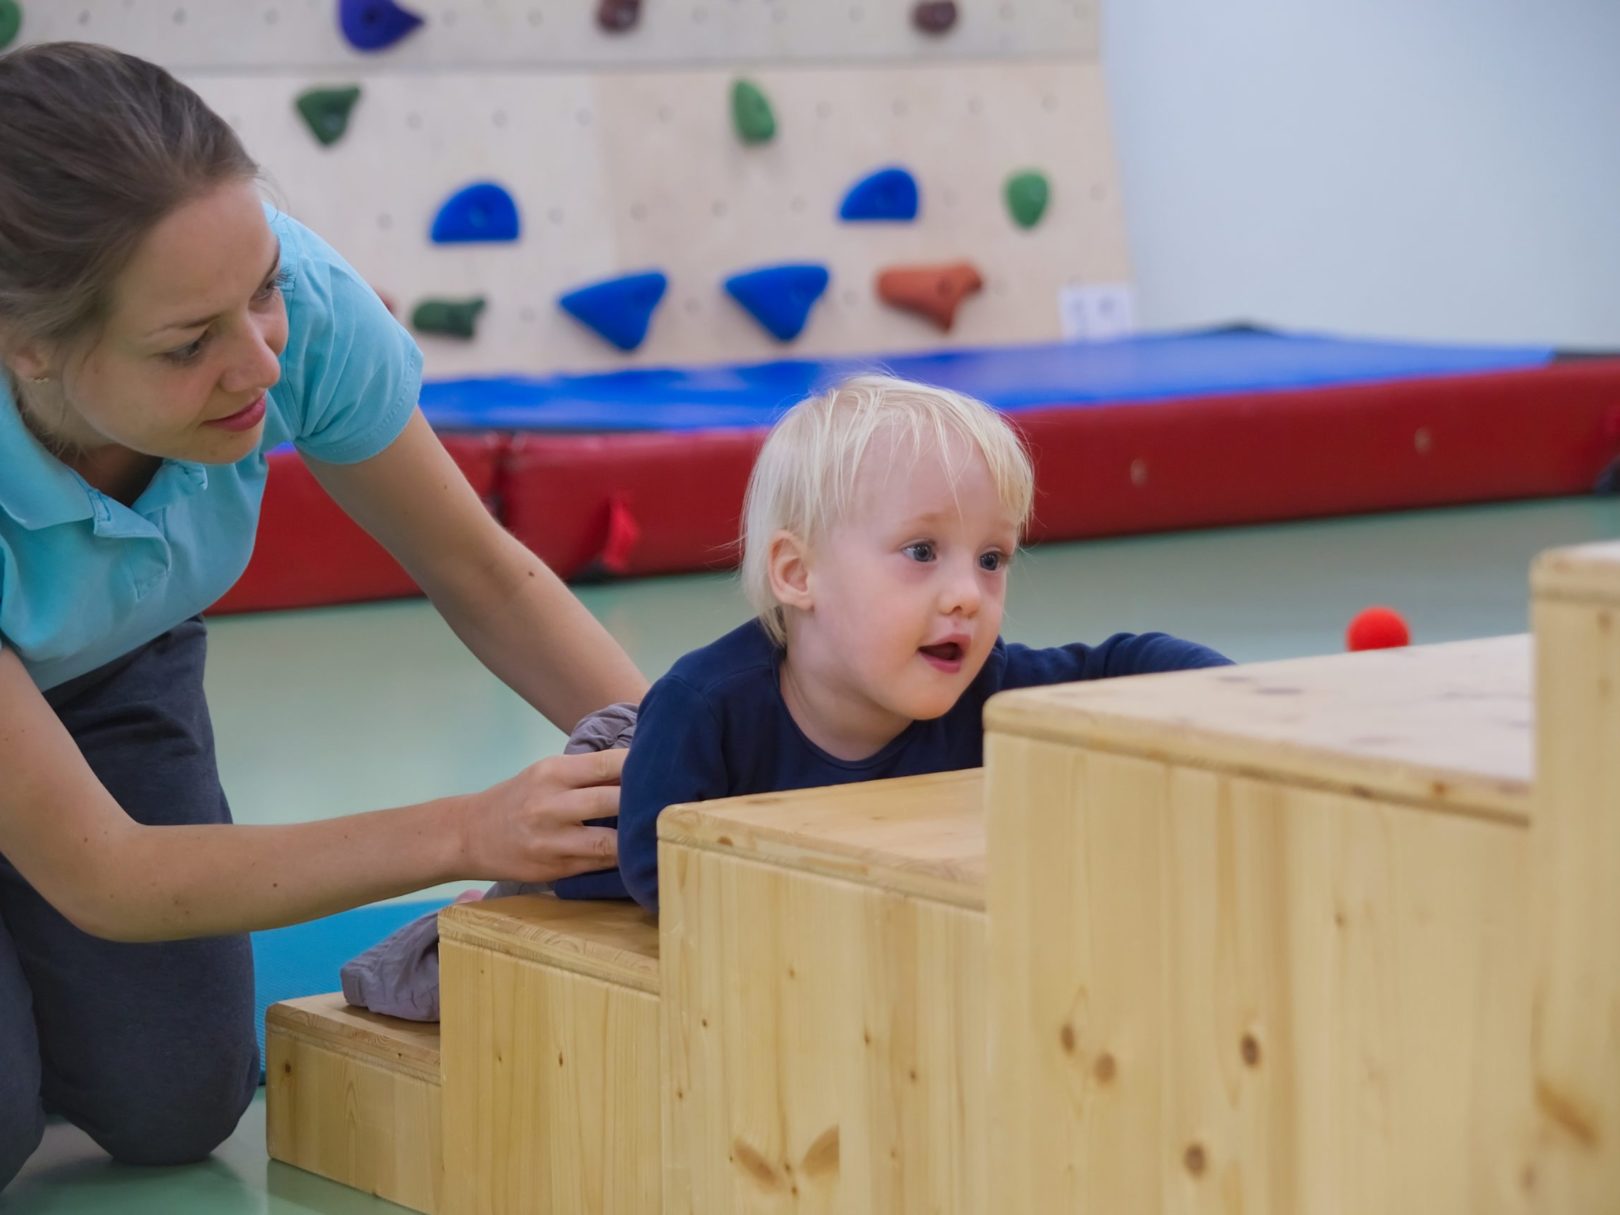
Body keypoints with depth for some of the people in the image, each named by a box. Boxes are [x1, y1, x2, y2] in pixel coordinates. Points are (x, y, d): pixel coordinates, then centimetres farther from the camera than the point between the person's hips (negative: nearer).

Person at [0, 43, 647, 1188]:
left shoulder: (295, 296, -34)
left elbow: (485, 577, -15)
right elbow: (98, 877, -33)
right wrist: (471, 834, -40)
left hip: (106, 670, 4)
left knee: (170, 1110, -7)